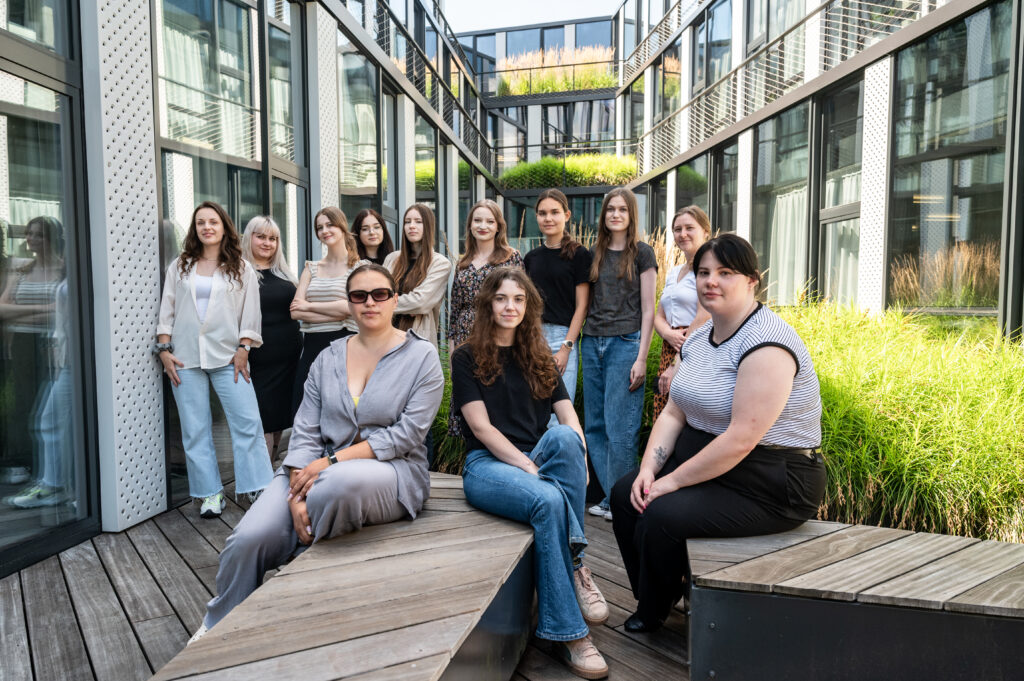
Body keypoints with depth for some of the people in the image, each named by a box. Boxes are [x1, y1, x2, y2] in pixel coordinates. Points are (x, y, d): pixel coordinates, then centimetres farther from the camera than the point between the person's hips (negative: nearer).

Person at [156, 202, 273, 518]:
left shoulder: (240, 268, 7)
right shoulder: (180, 266, 12)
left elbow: (250, 310, 4)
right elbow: (167, 310, 11)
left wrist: (243, 349, -4)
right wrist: (163, 349, 3)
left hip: (227, 357, -2)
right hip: (185, 358, 2)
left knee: (247, 422, -7)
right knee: (195, 429, 3)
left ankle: (259, 488, 1)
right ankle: (211, 494, 13)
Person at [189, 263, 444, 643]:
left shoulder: (422, 356, 1)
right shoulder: (328, 359, 12)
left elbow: (407, 434, -8)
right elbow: (305, 431, 4)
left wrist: (334, 460, -15)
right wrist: (297, 495, -13)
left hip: (392, 472, -3)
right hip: (318, 470, 4)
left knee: (341, 483, -39)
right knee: (249, 538, -19)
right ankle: (216, 629, 10)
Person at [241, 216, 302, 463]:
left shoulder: (283, 272, 14)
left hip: (289, 356, 6)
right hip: (259, 358, -6)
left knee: (281, 414, 12)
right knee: (264, 422, -5)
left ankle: (272, 467, 25)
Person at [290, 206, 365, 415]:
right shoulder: (311, 268, 15)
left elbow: (350, 306, -12)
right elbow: (295, 312, 4)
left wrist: (309, 305, -2)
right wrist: (337, 313, -7)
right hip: (312, 345, 4)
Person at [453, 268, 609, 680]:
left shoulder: (539, 359, 17)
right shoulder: (467, 358, 4)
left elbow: (569, 418, 6)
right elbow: (481, 428, -7)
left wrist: (577, 458, -15)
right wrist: (530, 468, -18)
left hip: (535, 462, 4)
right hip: (487, 465, -4)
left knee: (563, 437, -31)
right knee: (547, 499, -34)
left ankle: (573, 564, -23)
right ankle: (567, 633, -24)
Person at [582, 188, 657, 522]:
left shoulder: (642, 253, 1)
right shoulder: (595, 253, 15)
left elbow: (648, 309, -2)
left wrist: (641, 358, -9)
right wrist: (577, 340, 9)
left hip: (625, 342, -5)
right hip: (593, 342, 5)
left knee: (620, 427, -5)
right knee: (595, 425, 7)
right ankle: (608, 496, 17)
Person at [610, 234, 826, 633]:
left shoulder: (766, 345, -23)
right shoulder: (699, 338, 7)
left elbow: (741, 439, -28)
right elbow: (673, 413, 8)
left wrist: (673, 481, -21)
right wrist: (649, 468, -7)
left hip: (771, 484, -9)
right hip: (703, 458, 10)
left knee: (660, 517, -22)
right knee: (626, 493, 3)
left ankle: (652, 615, 10)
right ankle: (654, 600, 22)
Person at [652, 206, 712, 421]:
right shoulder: (673, 272, 20)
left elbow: (704, 320, -13)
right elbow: (659, 317, 17)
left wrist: (676, 366, -14)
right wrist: (670, 334, -8)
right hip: (670, 351, 8)